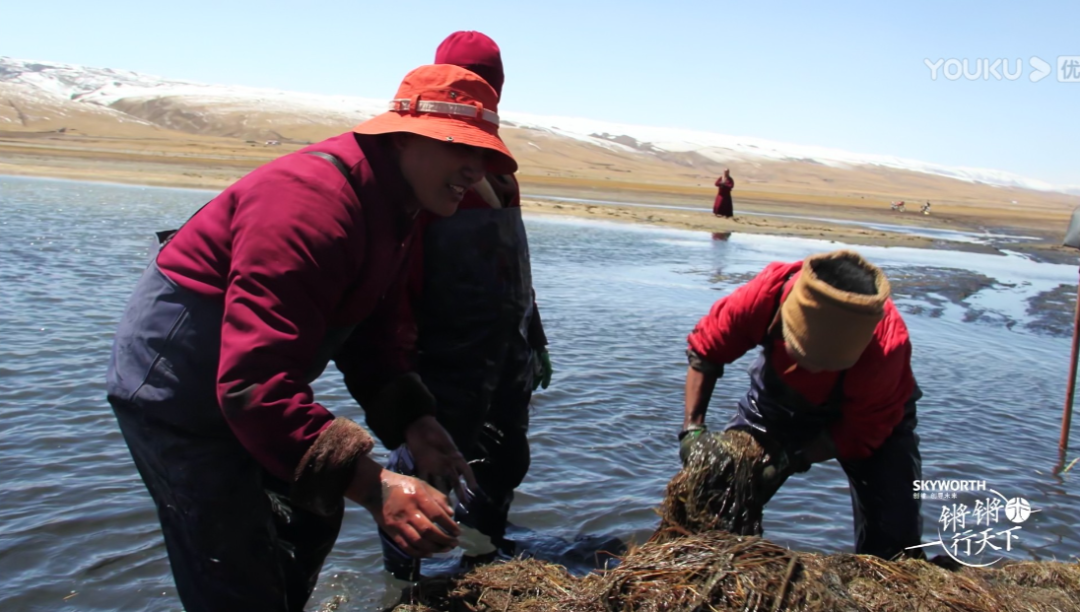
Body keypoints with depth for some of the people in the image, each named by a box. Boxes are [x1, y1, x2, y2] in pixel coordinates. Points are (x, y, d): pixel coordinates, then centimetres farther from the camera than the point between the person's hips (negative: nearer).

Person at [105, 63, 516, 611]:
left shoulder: (390, 205, 1)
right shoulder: (314, 200, -32)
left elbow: (359, 332, 9)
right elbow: (254, 382, -38)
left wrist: (412, 417, -3)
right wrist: (371, 485, -42)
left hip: (241, 380, 10)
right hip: (177, 388, -10)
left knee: (311, 521, 24)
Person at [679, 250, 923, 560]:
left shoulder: (886, 349, -40)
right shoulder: (765, 293, -37)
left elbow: (861, 432, -24)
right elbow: (705, 350, -20)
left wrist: (794, 460, -32)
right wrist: (693, 427, -26)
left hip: (865, 411, -1)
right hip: (780, 396, 2)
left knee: (893, 535, -12)